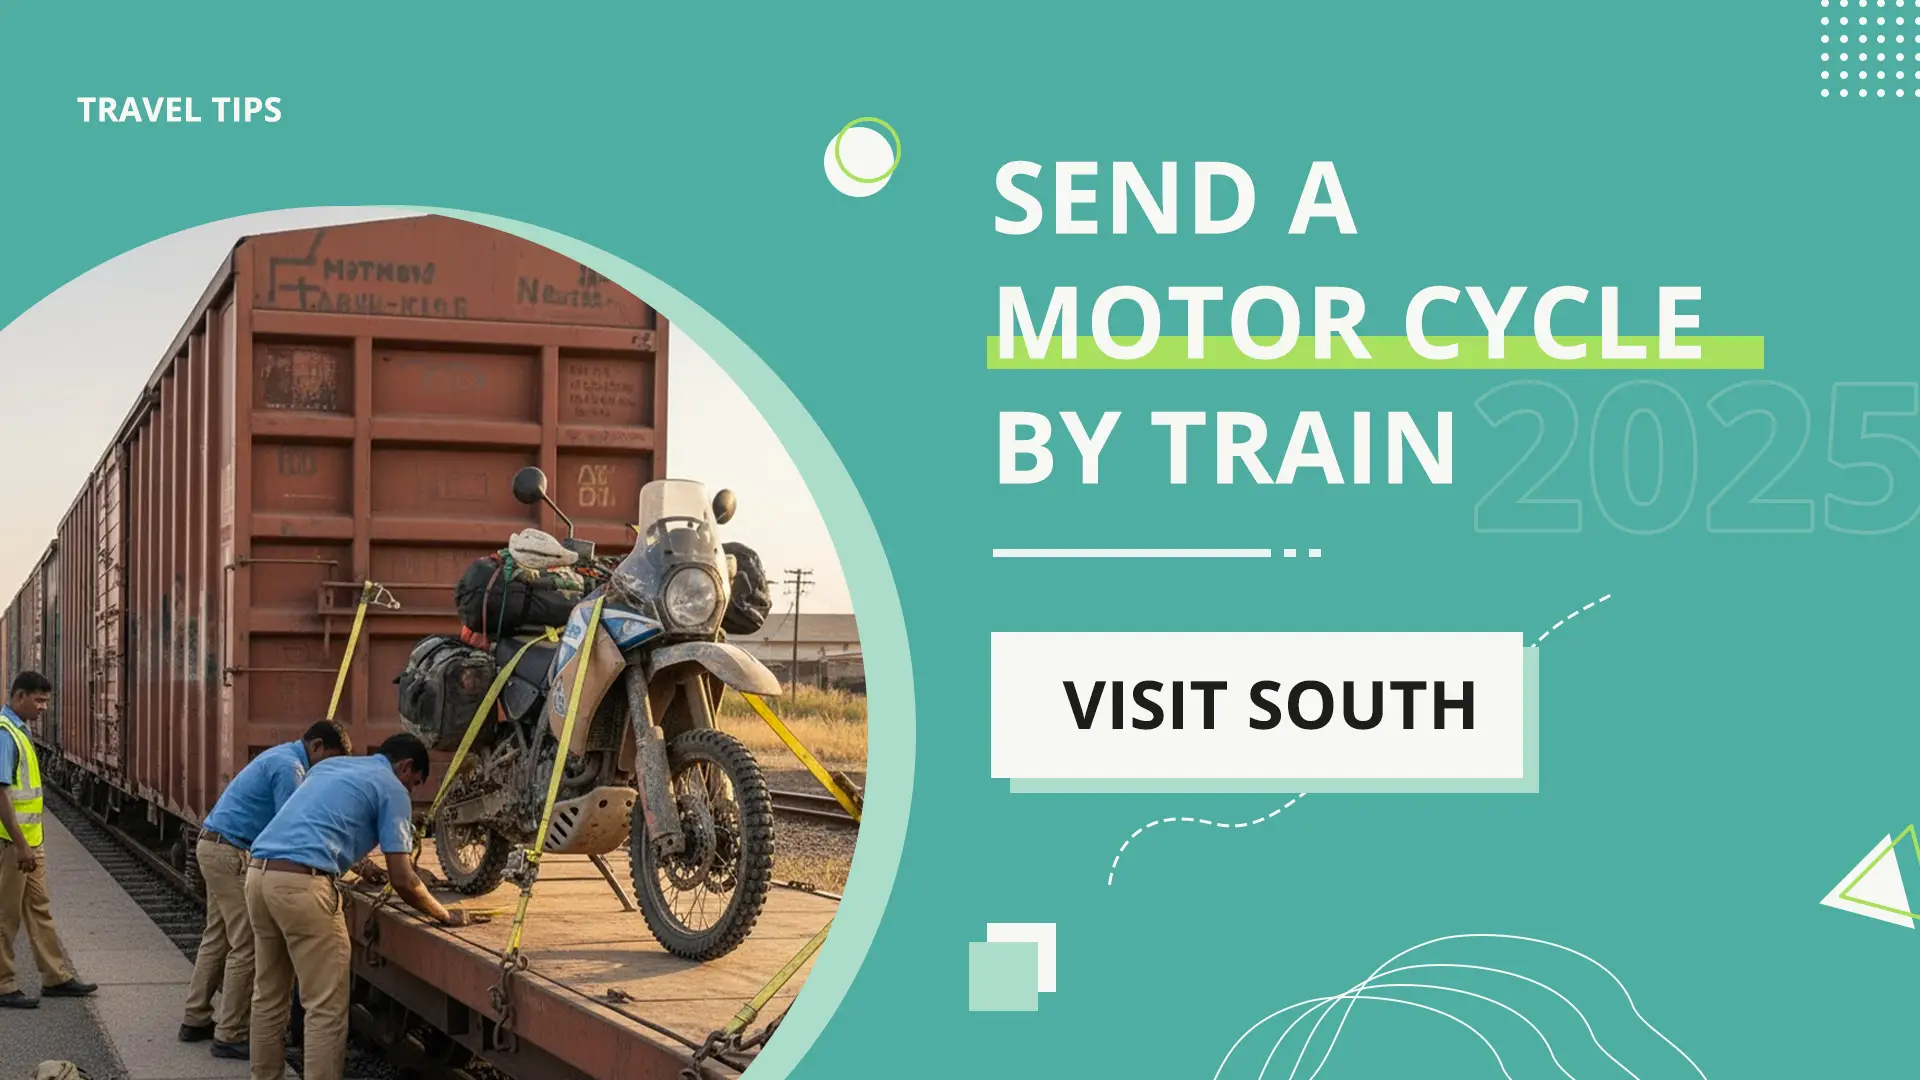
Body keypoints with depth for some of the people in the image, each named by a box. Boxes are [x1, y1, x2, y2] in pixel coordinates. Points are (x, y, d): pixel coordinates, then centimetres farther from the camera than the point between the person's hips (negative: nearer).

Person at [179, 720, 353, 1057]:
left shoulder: (282, 757, 16)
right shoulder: (290, 767, -16)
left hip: (213, 848, 11)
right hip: (230, 854, -11)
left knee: (217, 938, 17)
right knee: (246, 946, -7)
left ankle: (196, 1020, 23)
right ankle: (230, 1036, -4)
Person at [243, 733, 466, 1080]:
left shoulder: (329, 765, 27)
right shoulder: (392, 789, 5)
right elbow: (402, 880, 1)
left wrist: (359, 866, 54)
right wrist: (444, 916, 16)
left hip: (259, 873, 8)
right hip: (302, 883, -8)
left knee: (269, 997, 18)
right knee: (326, 1007, -2)